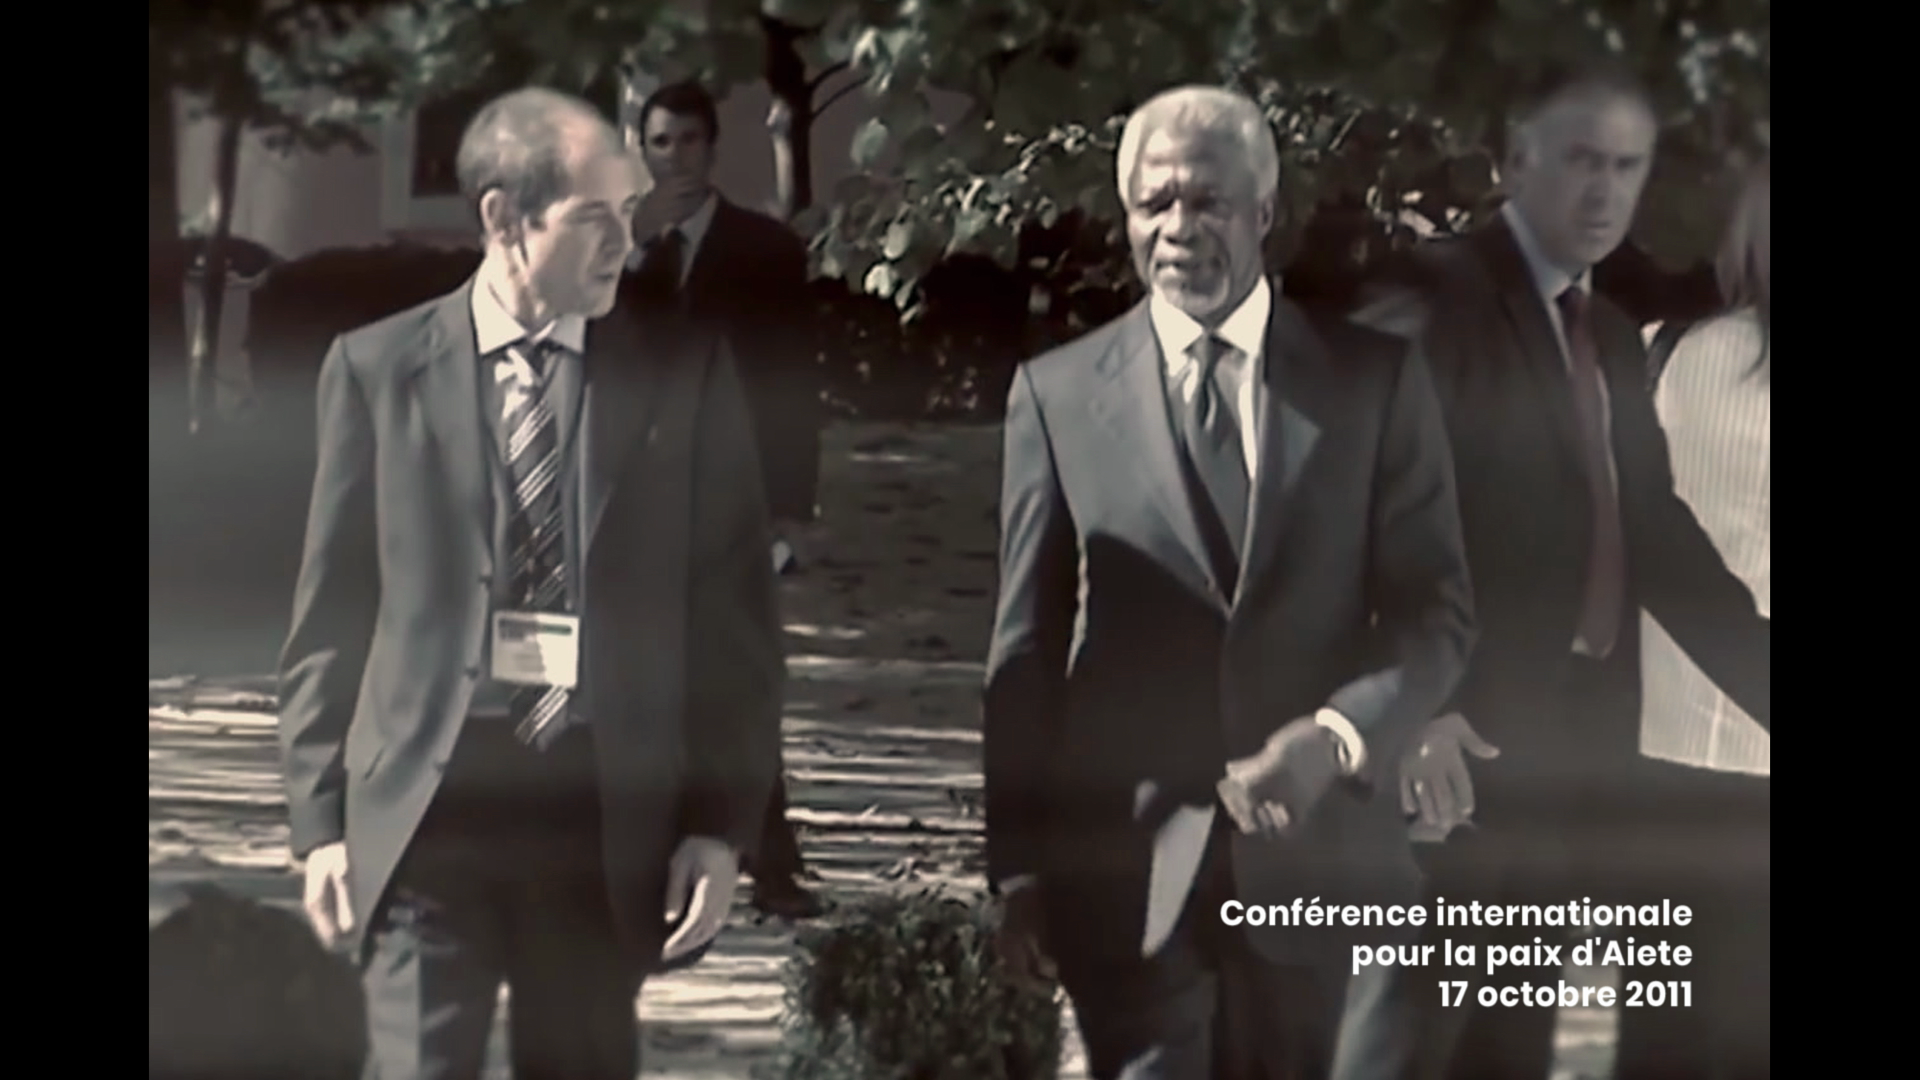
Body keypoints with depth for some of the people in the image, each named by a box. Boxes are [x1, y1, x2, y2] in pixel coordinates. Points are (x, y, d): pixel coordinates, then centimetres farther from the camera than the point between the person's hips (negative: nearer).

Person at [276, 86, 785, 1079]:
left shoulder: (685, 373, 4)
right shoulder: (378, 368, 3)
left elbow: (735, 612, 5)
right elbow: (331, 612, 6)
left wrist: (722, 820, -1)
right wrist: (320, 817, 2)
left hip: (609, 813, 1)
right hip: (426, 801, -1)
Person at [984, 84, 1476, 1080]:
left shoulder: (1376, 380, 4)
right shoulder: (1057, 392, 4)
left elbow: (1436, 611, 3)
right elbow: (1027, 647, 4)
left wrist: (1340, 733, -16)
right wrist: (1019, 865, 0)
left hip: (1320, 854, 1)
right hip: (1126, 863, -1)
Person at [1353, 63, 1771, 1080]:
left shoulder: (1611, 336, 17)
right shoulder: (1436, 308, -9)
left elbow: (1655, 532, 18)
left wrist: (1767, 683, 11)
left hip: (1569, 747, 8)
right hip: (1460, 745, -8)